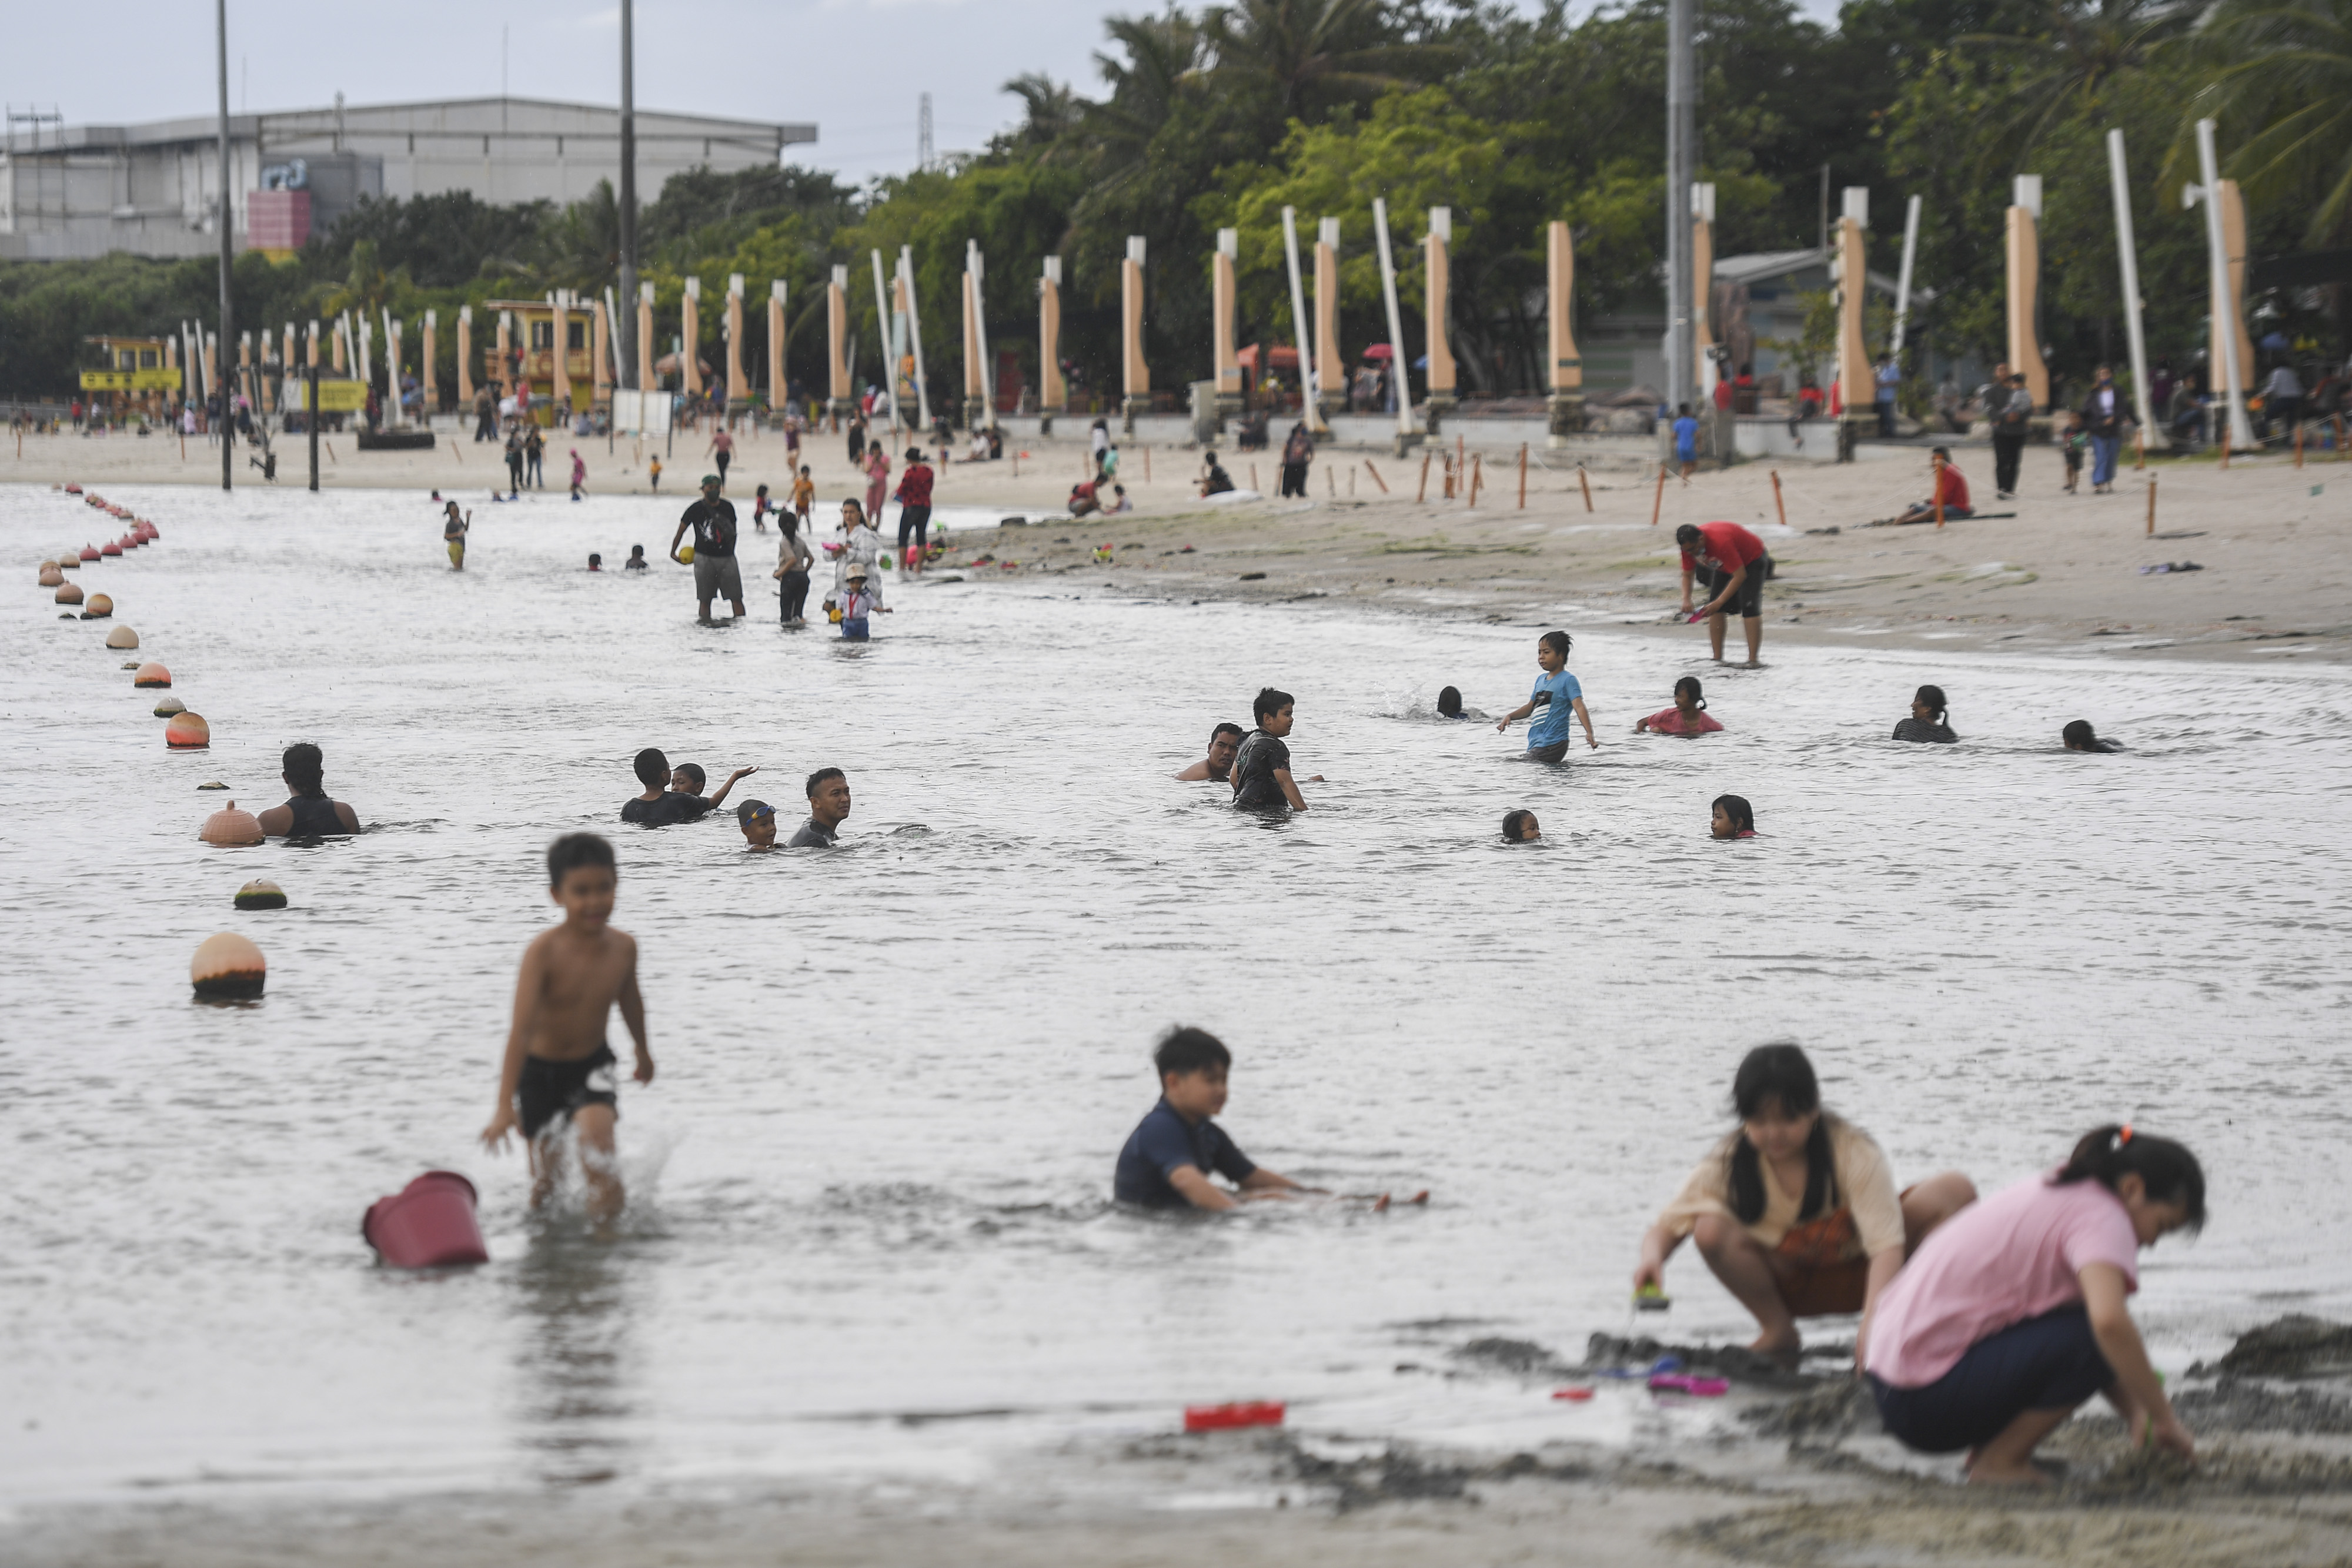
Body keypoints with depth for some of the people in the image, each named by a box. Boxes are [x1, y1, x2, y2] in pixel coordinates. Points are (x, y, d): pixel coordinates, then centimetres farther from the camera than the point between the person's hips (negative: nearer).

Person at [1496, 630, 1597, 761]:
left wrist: (1589, 733, -31)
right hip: (1535, 743, 9)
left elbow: (1579, 707, -19)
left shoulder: (1568, 680, -7)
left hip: (1552, 745, -9)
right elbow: (1530, 707, 29)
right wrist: (1509, 717, 15)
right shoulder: (1541, 680, 17)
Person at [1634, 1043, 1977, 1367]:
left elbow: (1886, 1243, -31)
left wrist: (1872, 1321, -46)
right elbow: (1668, 1226, -13)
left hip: (1858, 1276, -1)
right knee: (1710, 1229, -30)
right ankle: (1779, 1333, -4)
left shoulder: (1852, 1151, -22)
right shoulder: (1727, 1164, -15)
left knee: (1955, 1191, -23)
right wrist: (1653, 1258, -39)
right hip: (1789, 1284, 1)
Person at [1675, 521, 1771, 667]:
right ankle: (1717, 659, 0)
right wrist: (1686, 600, -24)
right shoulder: (1689, 546, -20)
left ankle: (1753, 660, -22)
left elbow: (1740, 576, -38)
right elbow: (1687, 575, -5)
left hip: (1752, 560, -7)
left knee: (1749, 607, -21)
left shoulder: (1721, 543, -42)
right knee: (1716, 609, -5)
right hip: (1725, 566, 7)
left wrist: (1719, 602, -39)